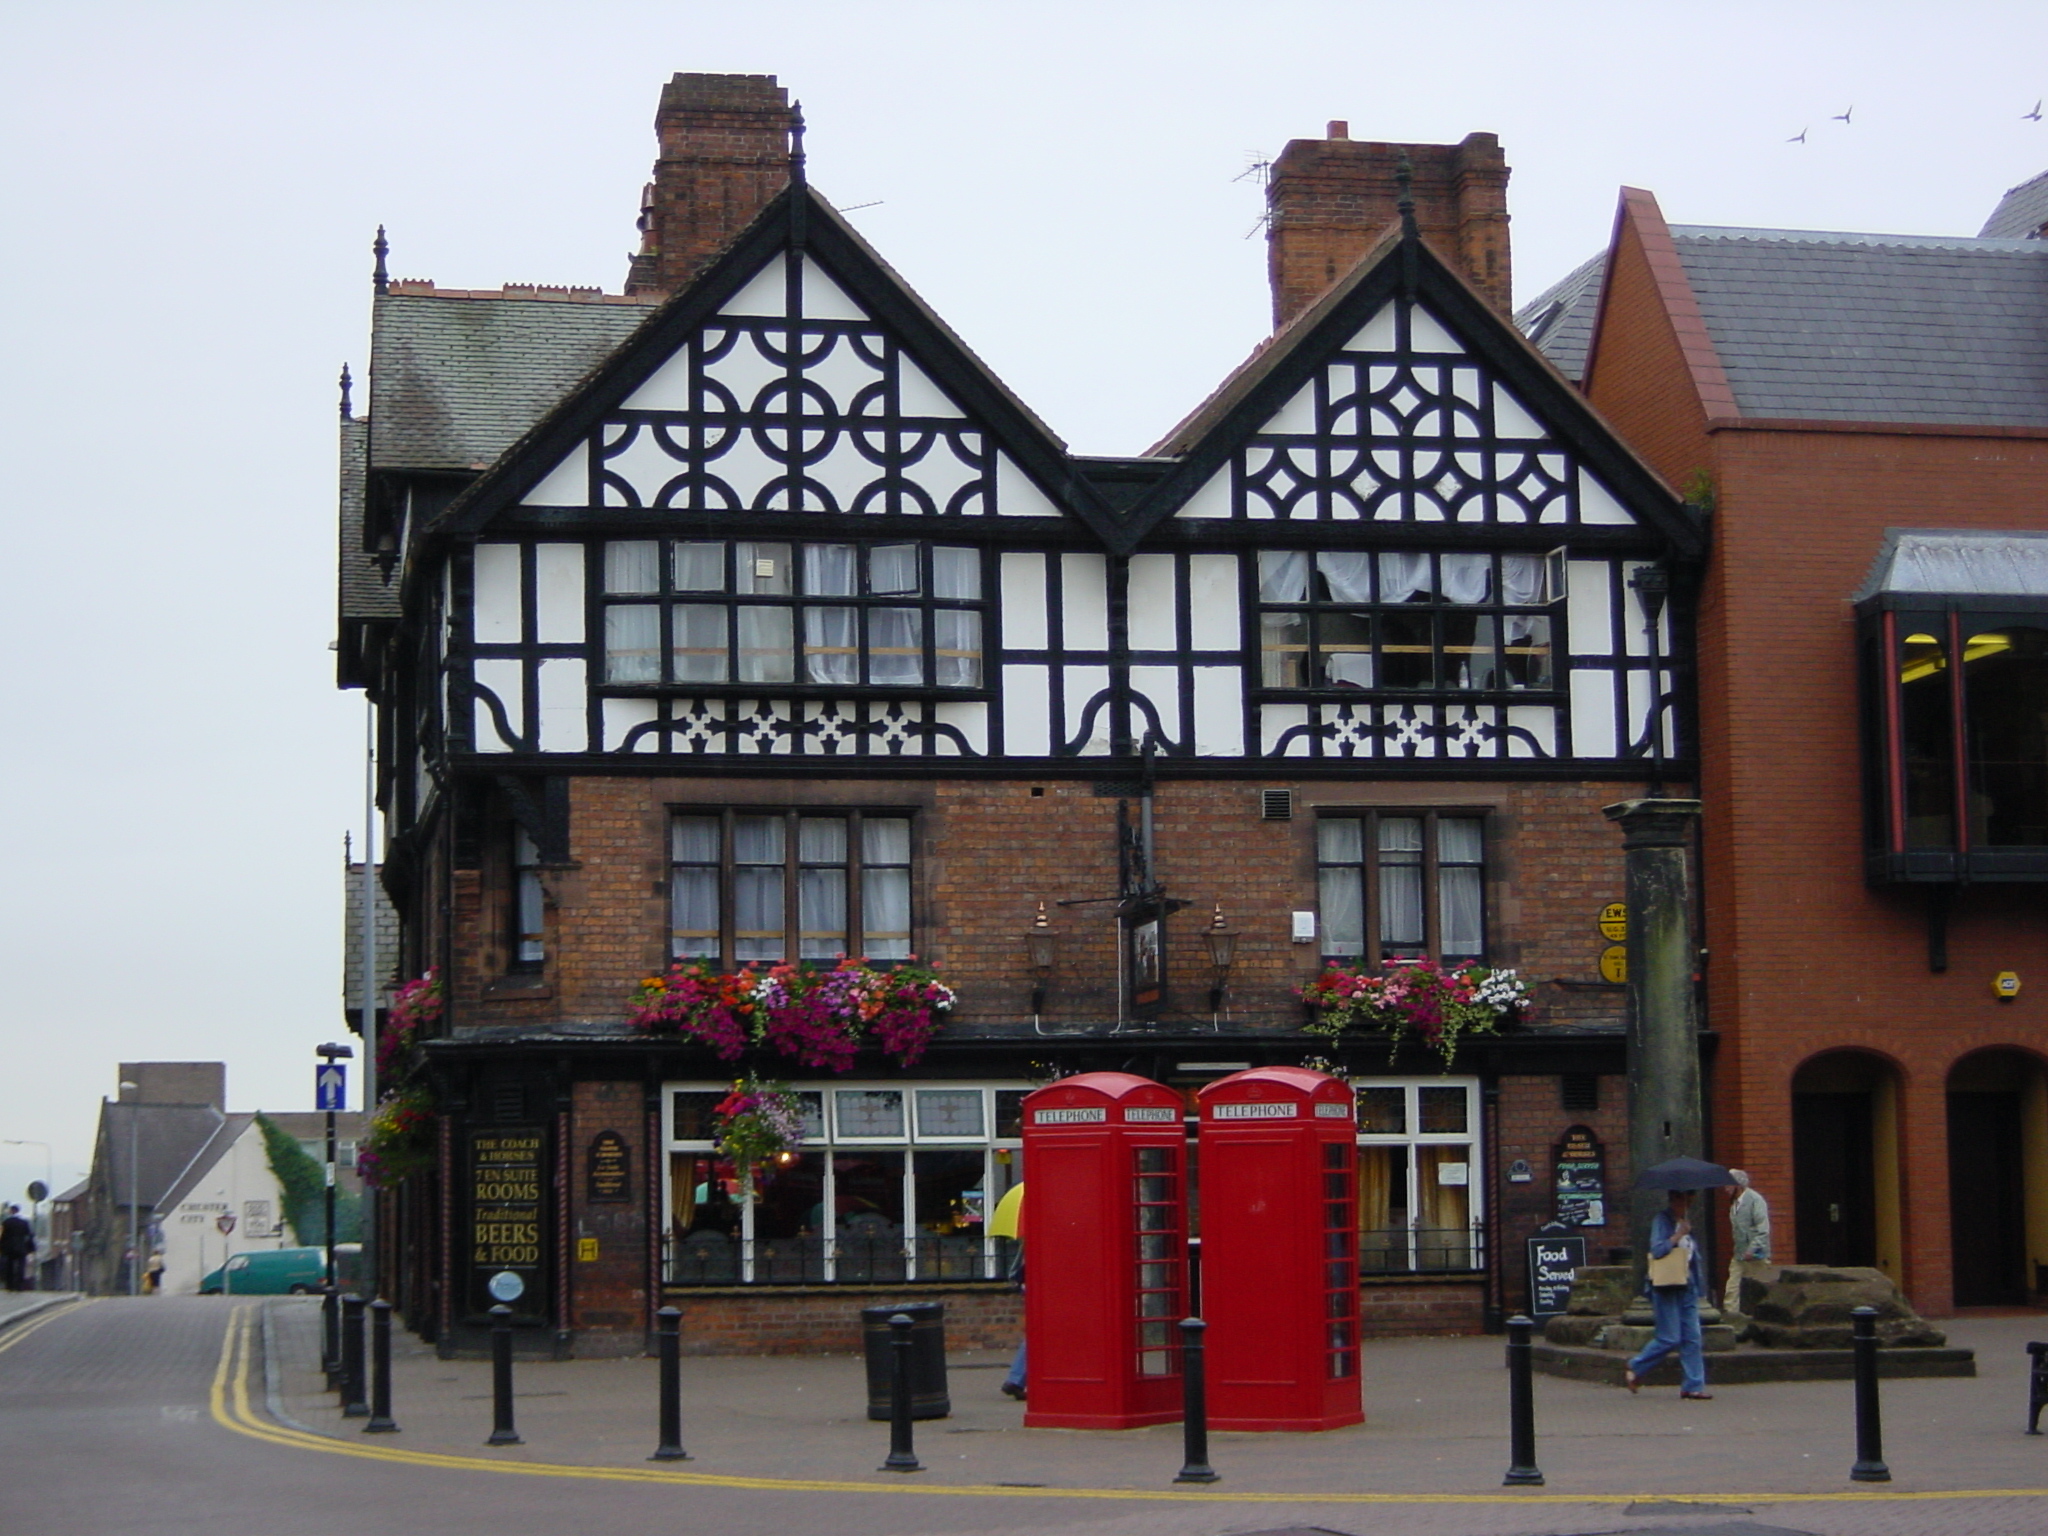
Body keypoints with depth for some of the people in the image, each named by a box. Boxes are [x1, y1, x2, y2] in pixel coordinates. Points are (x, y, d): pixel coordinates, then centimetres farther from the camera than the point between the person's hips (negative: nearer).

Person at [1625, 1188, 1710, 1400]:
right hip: (1666, 1287, -8)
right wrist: (1678, 1235, -18)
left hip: (1686, 1286, 8)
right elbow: (1657, 1249, -22)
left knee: (1692, 1338, 1)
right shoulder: (1662, 1220, -8)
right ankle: (1634, 1370, 11)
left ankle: (1693, 1386, 3)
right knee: (1669, 1338, -7)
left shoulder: (1686, 1222, 16)